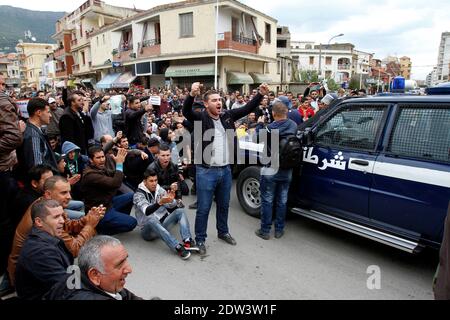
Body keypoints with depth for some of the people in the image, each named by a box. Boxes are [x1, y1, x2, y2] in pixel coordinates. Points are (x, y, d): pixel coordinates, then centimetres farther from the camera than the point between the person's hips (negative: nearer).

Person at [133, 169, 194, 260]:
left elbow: (172, 206, -2)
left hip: (162, 225, 5)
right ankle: (178, 247, -46)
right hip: (148, 230, -5)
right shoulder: (138, 195, -9)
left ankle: (187, 241, -35)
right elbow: (147, 211, -27)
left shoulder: (160, 190, 5)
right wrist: (160, 202, -44)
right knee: (151, 219, -37)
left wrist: (171, 200, -26)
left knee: (180, 211, -14)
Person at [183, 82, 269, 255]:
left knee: (224, 205, 21)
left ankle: (223, 232, 42)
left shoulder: (227, 116, 6)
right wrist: (192, 95, -43)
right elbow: (186, 111, -25)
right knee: (203, 208, 6)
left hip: (225, 170, 5)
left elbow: (247, 108, 7)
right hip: (206, 171, -5)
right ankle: (200, 239, 23)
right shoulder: (200, 118, -8)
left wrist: (261, 94, -5)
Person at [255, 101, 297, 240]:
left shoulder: (270, 128, -19)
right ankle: (279, 230, 24)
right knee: (282, 201, 14)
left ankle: (265, 231, 15)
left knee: (267, 200, 7)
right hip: (286, 171, 4)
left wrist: (260, 124, 12)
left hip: (270, 170, -4)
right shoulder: (293, 125, -6)